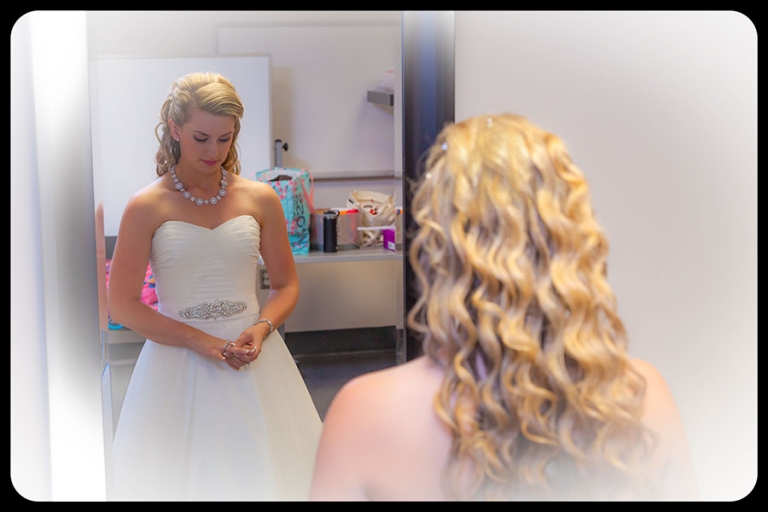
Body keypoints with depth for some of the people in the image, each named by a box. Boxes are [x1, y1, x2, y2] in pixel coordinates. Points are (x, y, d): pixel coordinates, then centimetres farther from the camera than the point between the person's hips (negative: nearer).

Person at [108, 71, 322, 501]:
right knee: (182, 473, 8)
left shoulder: (260, 199, 2)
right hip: (177, 360, -2)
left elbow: (286, 285, 8)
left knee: (260, 471, 10)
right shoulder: (147, 207, -5)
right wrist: (200, 341, -14)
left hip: (252, 358, 2)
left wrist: (262, 328, -12)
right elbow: (122, 306, -6)